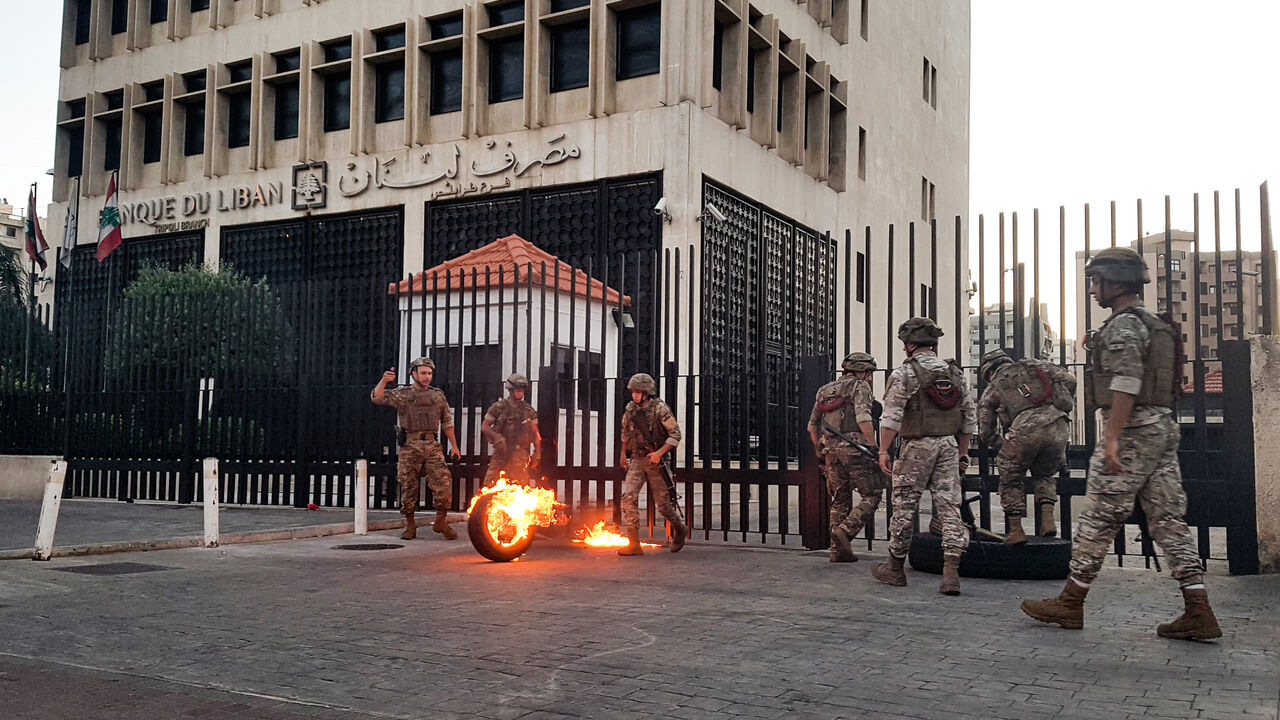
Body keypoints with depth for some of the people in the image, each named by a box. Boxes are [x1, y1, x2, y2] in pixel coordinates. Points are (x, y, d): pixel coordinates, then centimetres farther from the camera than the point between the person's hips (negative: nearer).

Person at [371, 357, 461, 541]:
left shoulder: (438, 395, 13)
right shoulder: (402, 394, 5)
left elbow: (447, 422, 17)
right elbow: (377, 398, -7)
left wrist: (454, 445, 14)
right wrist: (383, 381, -25)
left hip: (432, 446, 2)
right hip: (410, 446, -2)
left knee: (443, 483, -9)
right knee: (408, 486, 2)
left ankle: (441, 521, 8)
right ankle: (410, 526, 14)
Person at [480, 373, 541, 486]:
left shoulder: (528, 410, 10)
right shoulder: (498, 407, 4)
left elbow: (535, 433, 14)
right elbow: (484, 427, 5)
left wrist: (536, 453, 4)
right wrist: (497, 436, -13)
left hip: (520, 453, 1)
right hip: (501, 451, -1)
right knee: (490, 483, -8)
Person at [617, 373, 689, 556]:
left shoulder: (660, 409, -12)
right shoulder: (630, 409, 4)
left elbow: (676, 434, -11)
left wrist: (659, 452, -21)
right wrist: (623, 453, 28)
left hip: (655, 461, -4)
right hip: (636, 461, 4)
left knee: (663, 502, 4)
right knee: (628, 496, -13)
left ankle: (680, 529, 33)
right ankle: (633, 543, -11)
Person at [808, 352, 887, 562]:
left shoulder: (825, 390, 20)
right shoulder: (859, 387, -1)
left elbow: (812, 425, 21)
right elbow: (863, 418, -16)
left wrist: (819, 452, 27)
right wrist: (873, 446, -14)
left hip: (831, 450, 7)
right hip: (854, 448, -7)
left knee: (840, 499, 13)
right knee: (871, 495, -1)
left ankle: (837, 549, 13)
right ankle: (845, 531, -17)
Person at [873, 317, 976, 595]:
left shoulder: (903, 374, -7)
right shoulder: (955, 373, 11)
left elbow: (891, 417, -13)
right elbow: (969, 418, 13)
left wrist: (883, 451, -10)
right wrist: (962, 453, 20)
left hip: (917, 446, -4)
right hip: (948, 446, 5)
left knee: (904, 507, 7)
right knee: (950, 506, 2)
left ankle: (895, 568, 19)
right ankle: (951, 572, -6)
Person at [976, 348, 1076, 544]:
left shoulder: (991, 390, 20)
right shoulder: (1032, 366, 26)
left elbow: (985, 433, 22)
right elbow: (1069, 379, 17)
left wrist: (1004, 447, 36)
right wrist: (1066, 406, 29)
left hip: (1025, 432, -3)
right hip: (1058, 428, 3)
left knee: (1010, 479, 18)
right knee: (1044, 475, 26)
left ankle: (1016, 529, 14)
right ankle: (1048, 519, 10)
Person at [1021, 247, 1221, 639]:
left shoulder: (1123, 325, -11)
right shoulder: (1156, 326, 21)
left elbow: (1126, 385, -21)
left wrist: (1112, 438, -24)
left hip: (1132, 430, -10)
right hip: (1163, 428, 10)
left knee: (1100, 517, -2)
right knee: (1168, 519, 6)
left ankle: (1070, 603, 6)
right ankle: (1198, 613, 2)